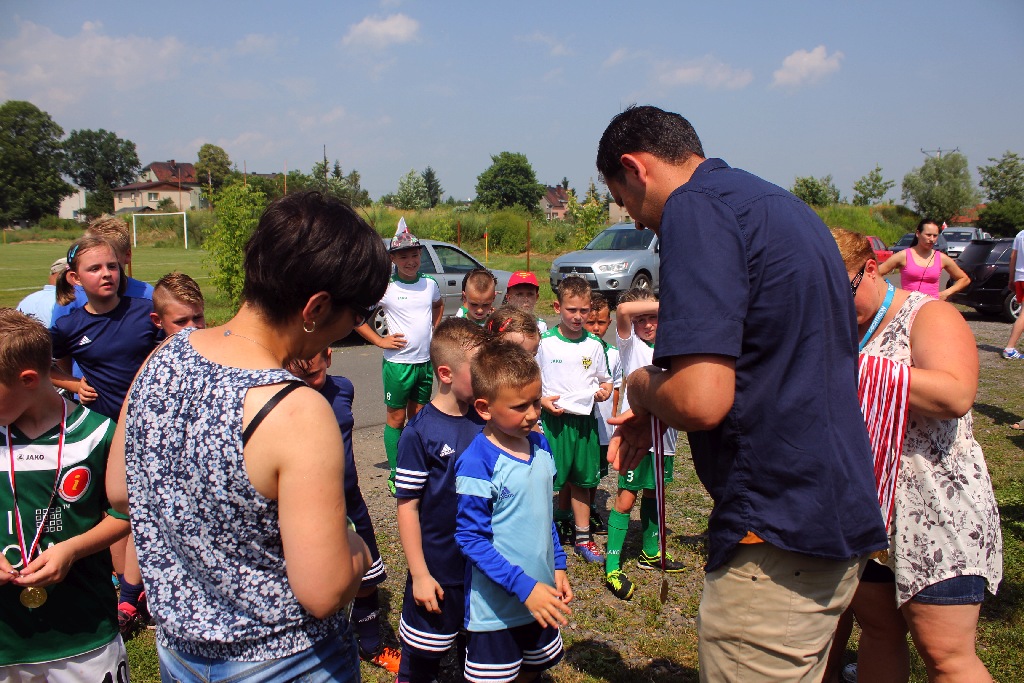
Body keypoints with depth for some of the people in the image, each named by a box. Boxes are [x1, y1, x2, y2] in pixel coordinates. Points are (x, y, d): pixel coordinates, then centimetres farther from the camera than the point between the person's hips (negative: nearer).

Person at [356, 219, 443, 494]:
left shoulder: (429, 284, 4)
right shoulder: (386, 288, -11)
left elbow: (439, 305, 27)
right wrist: (380, 340, -10)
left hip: (426, 361, 5)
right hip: (398, 362, -5)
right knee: (396, 419, 5)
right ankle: (395, 475, 14)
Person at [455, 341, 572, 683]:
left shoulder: (540, 445, 0)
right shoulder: (477, 463, -22)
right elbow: (471, 538, -21)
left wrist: (558, 566, 9)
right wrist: (524, 587, -23)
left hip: (540, 597, 7)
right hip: (495, 606, -7)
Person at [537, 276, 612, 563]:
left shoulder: (594, 345, 4)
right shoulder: (544, 343, -5)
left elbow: (605, 379, 14)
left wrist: (604, 390, -7)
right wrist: (542, 400, -14)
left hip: (585, 419, 3)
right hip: (553, 418, -3)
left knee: (581, 480, 12)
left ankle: (581, 536, 24)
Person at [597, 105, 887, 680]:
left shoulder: (696, 208, -16)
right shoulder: (784, 205, 15)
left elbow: (701, 400, -28)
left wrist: (641, 386, -5)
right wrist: (652, 411, 17)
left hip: (779, 536, -10)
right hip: (841, 514, 10)